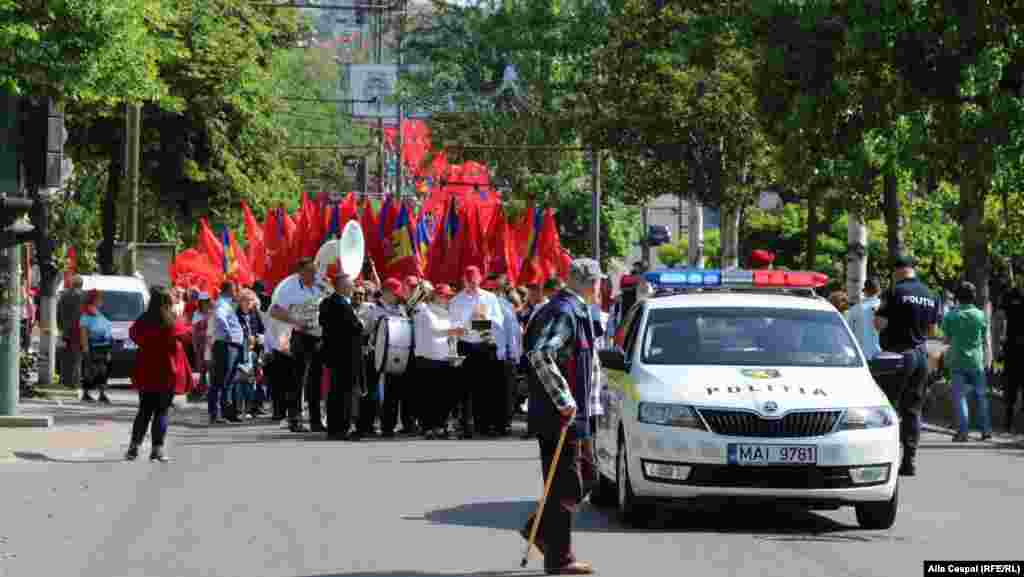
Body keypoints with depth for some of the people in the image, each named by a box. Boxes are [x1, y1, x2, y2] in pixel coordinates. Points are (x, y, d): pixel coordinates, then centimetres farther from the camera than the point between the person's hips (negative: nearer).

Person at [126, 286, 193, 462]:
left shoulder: (143, 321, -4)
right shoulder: (174, 324, -14)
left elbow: (133, 334, 13)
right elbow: (188, 333, 2)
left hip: (146, 373, 3)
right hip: (168, 373, -3)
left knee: (145, 410, 13)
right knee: (162, 411, 3)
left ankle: (134, 446, 7)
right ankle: (157, 448, -1)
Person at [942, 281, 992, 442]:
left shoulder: (950, 316, -5)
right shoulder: (980, 315, -2)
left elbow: (947, 339, 2)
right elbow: (985, 340, 5)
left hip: (957, 361, -1)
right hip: (976, 361, 1)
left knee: (960, 395, 0)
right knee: (981, 395, 12)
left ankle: (963, 430, -8)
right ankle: (986, 429, 14)